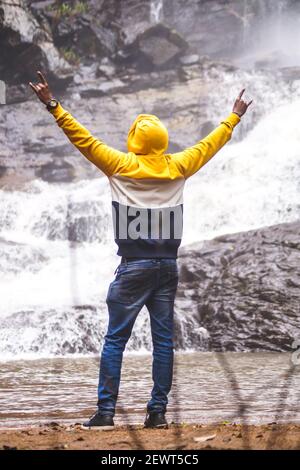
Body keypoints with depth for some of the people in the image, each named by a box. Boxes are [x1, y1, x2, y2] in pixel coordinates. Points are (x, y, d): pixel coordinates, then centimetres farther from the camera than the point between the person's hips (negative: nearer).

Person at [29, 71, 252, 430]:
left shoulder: (122, 166, -5)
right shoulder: (177, 167, 5)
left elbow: (84, 140, -5)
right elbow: (209, 145, 19)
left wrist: (54, 107, -1)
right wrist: (234, 117, 34)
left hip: (134, 266, -3)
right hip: (168, 264, 4)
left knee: (115, 339, -1)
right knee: (163, 339, 7)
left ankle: (106, 412, -4)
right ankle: (158, 411, 7)